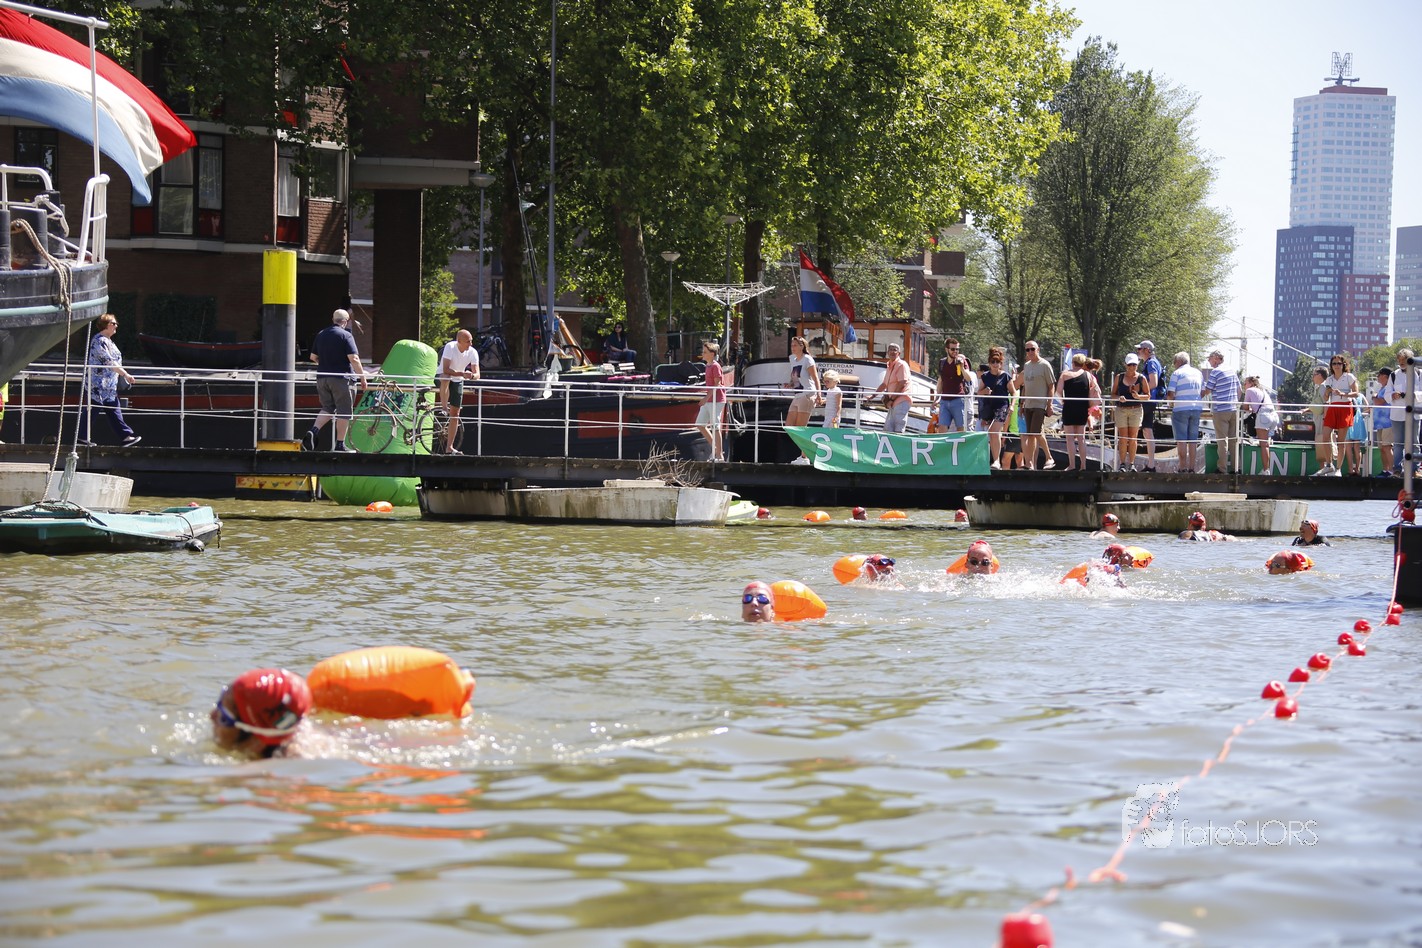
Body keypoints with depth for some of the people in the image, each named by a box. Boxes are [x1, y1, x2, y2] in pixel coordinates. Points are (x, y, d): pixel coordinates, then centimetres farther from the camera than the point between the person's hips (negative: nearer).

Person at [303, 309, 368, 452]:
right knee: (344, 411, 3)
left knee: (328, 408, 15)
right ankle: (340, 444, 3)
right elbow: (354, 359, -16)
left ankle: (313, 431, -9)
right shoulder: (346, 335, -9)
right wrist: (363, 377, -9)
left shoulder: (320, 335, 11)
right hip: (341, 378, -6)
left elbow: (313, 357, 17)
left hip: (322, 378, 6)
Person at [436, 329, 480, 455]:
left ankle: (449, 448, 7)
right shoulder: (450, 347, -27)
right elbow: (445, 370, -33)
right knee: (445, 378, -42)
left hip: (458, 381, 4)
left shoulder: (473, 352, -14)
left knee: (455, 414, 2)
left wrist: (473, 376, -40)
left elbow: (477, 374, -15)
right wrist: (462, 374, -44)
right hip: (443, 378, -4)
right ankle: (444, 409, -38)